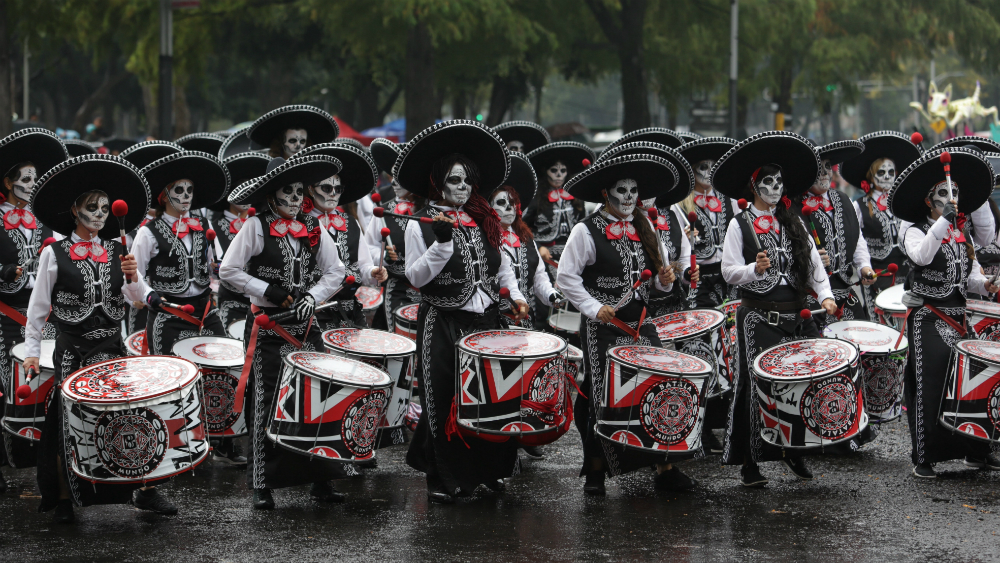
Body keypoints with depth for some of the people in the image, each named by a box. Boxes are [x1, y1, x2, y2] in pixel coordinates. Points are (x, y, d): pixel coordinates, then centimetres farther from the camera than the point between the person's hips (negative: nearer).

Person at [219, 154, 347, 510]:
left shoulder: (312, 228, 8)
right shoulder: (256, 227, -4)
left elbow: (335, 271, 12)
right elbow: (228, 271, -6)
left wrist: (312, 295, -5)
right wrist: (266, 291, -11)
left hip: (305, 324, 4)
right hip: (268, 328, -4)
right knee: (267, 403, -3)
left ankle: (320, 480, 8)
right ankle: (262, 486, 3)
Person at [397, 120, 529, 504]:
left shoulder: (485, 222, 11)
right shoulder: (420, 226, -5)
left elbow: (502, 265, 22)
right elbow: (415, 277, -12)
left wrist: (516, 297, 8)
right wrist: (441, 243, -22)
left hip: (485, 320, 5)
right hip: (443, 325, -5)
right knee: (445, 400, -2)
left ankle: (488, 469, 20)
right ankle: (444, 479, 7)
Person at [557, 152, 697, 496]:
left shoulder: (645, 228, 13)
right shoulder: (586, 231, -5)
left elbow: (657, 272, 22)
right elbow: (566, 277, -7)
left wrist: (664, 279, -1)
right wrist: (594, 307, -16)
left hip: (641, 324, 5)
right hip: (603, 327, -5)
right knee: (603, 397, -2)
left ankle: (663, 467, 5)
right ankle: (596, 470, 10)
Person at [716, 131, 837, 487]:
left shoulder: (792, 223, 14)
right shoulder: (740, 225, 1)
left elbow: (814, 263, 10)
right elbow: (728, 270, -4)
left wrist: (825, 295, -5)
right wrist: (755, 270, -22)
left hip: (795, 313, 4)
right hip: (758, 316, -4)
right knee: (759, 383, -7)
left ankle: (793, 449, 17)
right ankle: (749, 461, -1)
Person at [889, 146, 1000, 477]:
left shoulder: (963, 235, 15)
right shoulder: (916, 232, -5)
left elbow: (970, 277, 18)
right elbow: (922, 256, -28)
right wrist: (943, 222, -33)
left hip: (958, 317, 6)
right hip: (927, 320, -6)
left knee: (971, 380, 3)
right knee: (929, 387, -8)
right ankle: (923, 458, -4)